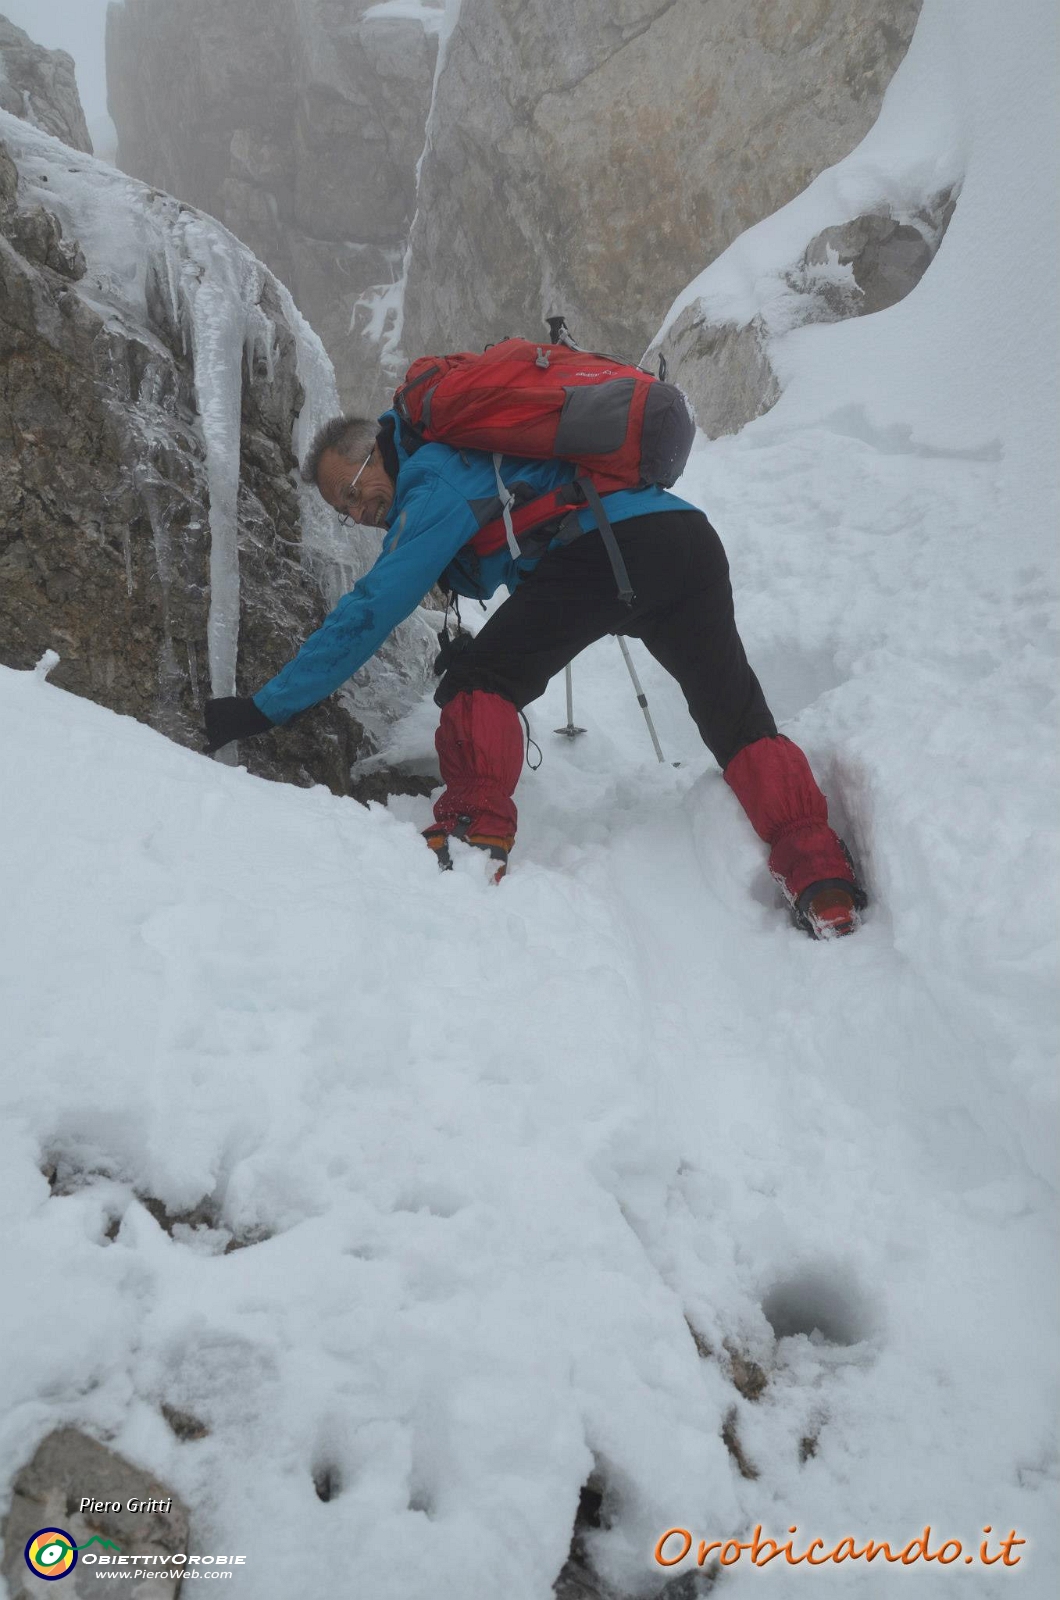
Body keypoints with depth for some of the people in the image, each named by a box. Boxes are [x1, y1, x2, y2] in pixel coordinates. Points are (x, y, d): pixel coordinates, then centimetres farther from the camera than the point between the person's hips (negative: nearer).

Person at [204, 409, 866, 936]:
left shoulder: (432, 481, 6)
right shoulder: (475, 452, 33)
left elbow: (370, 613, 0)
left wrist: (262, 708, 2)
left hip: (602, 545, -9)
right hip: (690, 534, 9)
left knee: (479, 686, 0)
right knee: (738, 717, 13)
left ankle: (476, 836, -18)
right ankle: (824, 884, 4)